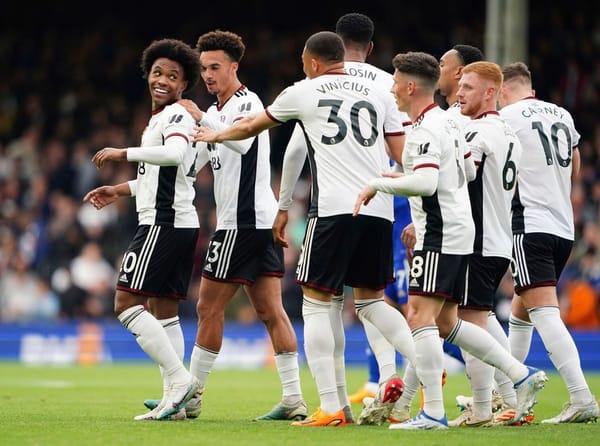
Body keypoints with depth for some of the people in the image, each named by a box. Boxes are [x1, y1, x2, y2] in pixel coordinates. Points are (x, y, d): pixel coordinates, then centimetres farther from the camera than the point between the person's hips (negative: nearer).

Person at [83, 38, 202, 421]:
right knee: (164, 311, 10)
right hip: (182, 223, 11)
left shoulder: (176, 115, -9)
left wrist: (123, 153, -25)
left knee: (127, 303, -12)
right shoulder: (163, 117, 22)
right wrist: (120, 190, 35)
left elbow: (174, 154, -31)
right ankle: (175, 400, 7)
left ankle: (180, 379, -17)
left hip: (164, 223, -11)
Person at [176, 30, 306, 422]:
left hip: (243, 222, -10)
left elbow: (242, 140, -32)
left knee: (209, 308, -4)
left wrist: (201, 117, -31)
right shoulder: (218, 112, 20)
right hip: (264, 221, 10)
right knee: (271, 311, 4)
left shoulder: (248, 102, -10)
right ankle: (294, 399, 1)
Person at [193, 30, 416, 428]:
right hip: (379, 210, 4)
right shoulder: (377, 94, 16)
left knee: (316, 303, 3)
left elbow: (251, 127, 26)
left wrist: (214, 136, 45)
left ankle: (331, 408, -6)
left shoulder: (304, 92, 9)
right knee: (371, 301, 19)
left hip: (333, 209, -4)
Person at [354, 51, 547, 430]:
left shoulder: (426, 130, -15)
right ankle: (523, 375, 14)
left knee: (420, 315, -13)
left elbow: (425, 183, -28)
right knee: (445, 323, 14)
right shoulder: (448, 122, 15)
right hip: (459, 231, 10)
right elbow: (469, 170, 26)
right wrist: (406, 177, 26)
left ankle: (433, 412, -17)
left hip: (441, 235, -10)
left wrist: (377, 183, -17)